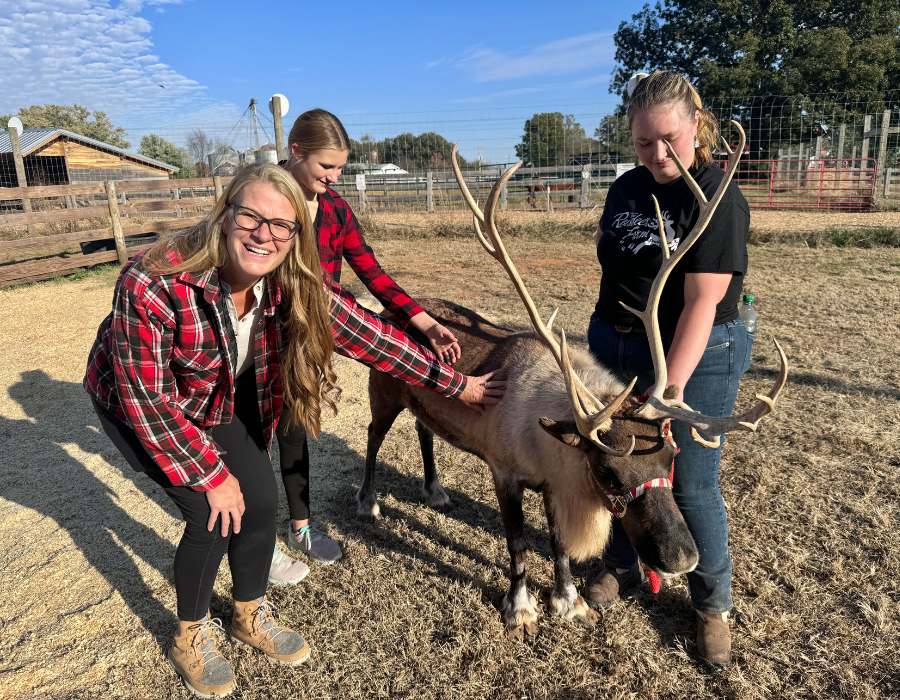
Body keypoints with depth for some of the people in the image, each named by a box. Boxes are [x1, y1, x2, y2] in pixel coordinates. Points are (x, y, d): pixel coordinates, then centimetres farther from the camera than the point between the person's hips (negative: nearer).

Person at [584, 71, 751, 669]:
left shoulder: (719, 198, -15)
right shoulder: (626, 188, 4)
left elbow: (702, 302, -23)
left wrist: (672, 386, -30)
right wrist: (607, 330, 11)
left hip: (696, 356, -5)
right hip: (614, 346, 6)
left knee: (692, 485, 4)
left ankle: (713, 604, 27)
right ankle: (622, 564, 39)